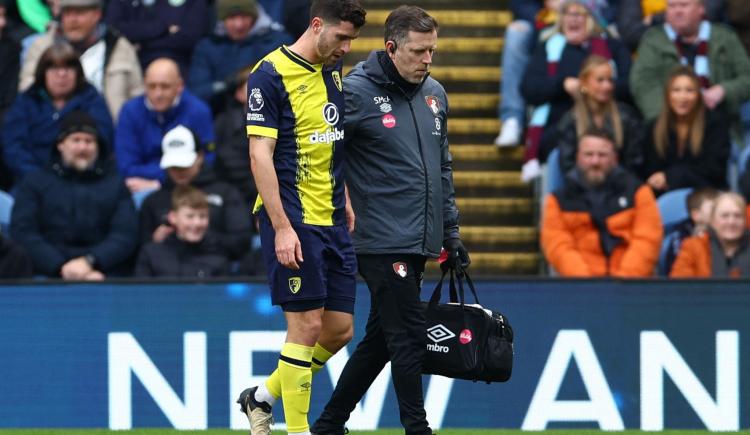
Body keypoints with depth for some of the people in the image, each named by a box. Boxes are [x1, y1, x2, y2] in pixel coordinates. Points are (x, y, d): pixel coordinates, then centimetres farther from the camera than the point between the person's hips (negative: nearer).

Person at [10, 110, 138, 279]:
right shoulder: (35, 183, 16)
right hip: (48, 275, 1)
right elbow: (22, 233, 4)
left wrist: (88, 262, -14)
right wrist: (63, 268, -12)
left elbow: (125, 236, 5)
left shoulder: (115, 185, 17)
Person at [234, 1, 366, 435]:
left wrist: (345, 201, 17)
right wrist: (282, 227, -20)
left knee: (339, 329, 6)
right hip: (292, 222, -8)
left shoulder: (334, 70, 11)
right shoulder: (271, 74, -12)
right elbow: (260, 155, -16)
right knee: (307, 325, -7)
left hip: (332, 220, 8)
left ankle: (263, 396, 24)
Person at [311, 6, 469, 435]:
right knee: (409, 336, -8)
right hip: (383, 241, -8)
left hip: (419, 241, 8)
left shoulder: (435, 94, 12)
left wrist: (451, 231, 18)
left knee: (380, 339, 12)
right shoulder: (357, 91, -11)